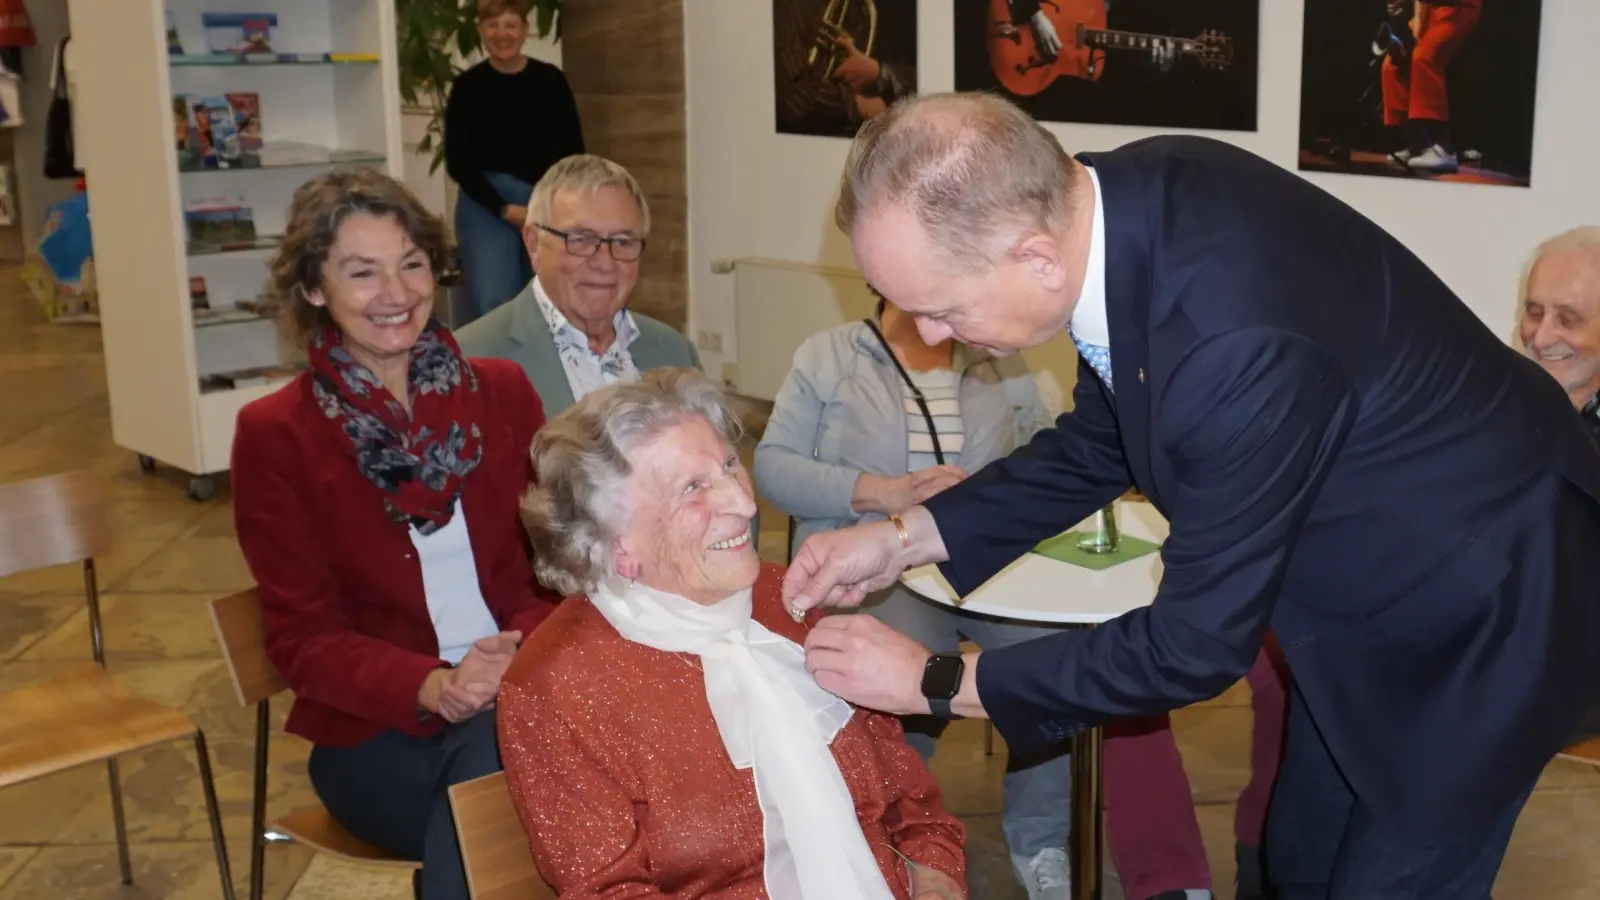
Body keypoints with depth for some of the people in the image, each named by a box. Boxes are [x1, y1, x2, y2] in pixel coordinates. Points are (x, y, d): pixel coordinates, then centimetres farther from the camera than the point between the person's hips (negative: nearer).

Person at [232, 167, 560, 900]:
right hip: (376, 730, -2)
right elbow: (304, 638, -4)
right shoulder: (274, 435, -1)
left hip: (521, 699, 3)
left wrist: (523, 653, -17)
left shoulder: (502, 392, 7)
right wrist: (432, 688, -22)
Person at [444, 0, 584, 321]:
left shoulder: (551, 80, 4)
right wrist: (506, 209, -11)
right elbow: (457, 162, -3)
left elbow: (574, 150, 7)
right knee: (494, 305, -16)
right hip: (487, 205, -2)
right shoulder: (468, 86, -2)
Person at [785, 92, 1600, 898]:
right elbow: (1098, 444, 1)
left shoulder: (1238, 342, -40)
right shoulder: (1127, 198, -16)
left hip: (1479, 602, -8)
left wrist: (936, 682, -20)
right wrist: (908, 537, -8)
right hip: (1365, 568, 8)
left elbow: (1196, 643, -28)